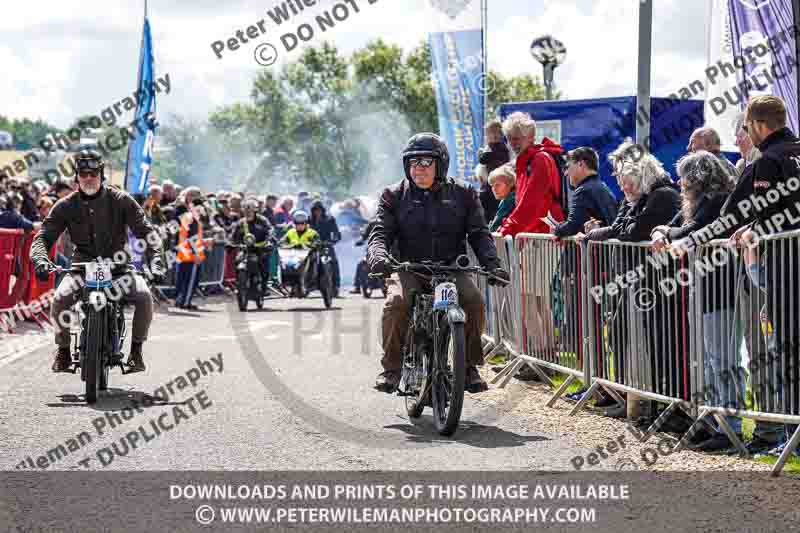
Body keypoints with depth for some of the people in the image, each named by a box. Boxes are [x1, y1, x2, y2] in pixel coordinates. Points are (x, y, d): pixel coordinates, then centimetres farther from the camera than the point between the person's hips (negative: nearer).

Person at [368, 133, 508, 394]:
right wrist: (378, 256, -23)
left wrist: (492, 264, -13)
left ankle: (469, 366, -11)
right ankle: (392, 367, -14)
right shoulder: (395, 196, 8)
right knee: (396, 302, -31)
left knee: (473, 301, -28)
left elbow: (479, 233, 4)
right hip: (409, 269, 0)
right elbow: (381, 232, 0)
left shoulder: (462, 194, 9)